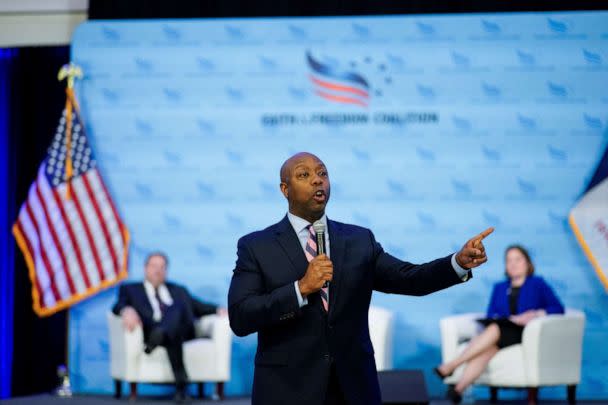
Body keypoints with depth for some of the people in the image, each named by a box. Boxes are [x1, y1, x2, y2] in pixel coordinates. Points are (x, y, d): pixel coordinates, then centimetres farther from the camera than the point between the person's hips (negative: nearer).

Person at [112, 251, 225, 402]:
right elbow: (118, 306, 4)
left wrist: (218, 310, 4)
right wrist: (127, 310, -21)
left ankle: (160, 335, -58)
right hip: (150, 332, -2)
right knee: (173, 335, -38)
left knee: (176, 308, -32)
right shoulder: (131, 289, 25)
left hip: (182, 332, 2)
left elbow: (198, 307, 26)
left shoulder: (178, 291, 37)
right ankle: (181, 381, -49)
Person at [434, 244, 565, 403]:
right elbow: (491, 315, 12)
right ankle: (458, 390, -54)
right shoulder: (499, 288, 26)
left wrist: (537, 314, -15)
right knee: (487, 348, -35)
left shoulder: (538, 284, 15)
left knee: (494, 329, -35)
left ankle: (450, 366, -39)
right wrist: (513, 319, -7)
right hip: (502, 332, 3)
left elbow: (558, 308, 4)